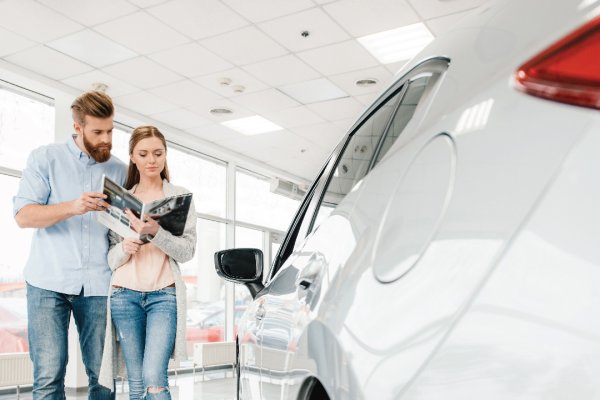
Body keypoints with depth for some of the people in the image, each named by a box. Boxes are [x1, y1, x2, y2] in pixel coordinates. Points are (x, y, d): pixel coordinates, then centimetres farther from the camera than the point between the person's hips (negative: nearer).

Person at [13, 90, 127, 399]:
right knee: (48, 375, -6)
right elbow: (23, 215, -5)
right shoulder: (45, 158, 5)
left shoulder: (120, 170, 11)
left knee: (103, 374, 1)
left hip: (98, 285, 2)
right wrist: (72, 207, -21)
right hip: (49, 282, -2)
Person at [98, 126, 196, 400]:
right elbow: (110, 258, 10)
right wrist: (124, 248, -13)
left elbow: (187, 251, -1)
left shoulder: (180, 196, 9)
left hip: (164, 294, -2)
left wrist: (156, 232, -17)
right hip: (125, 295, 2)